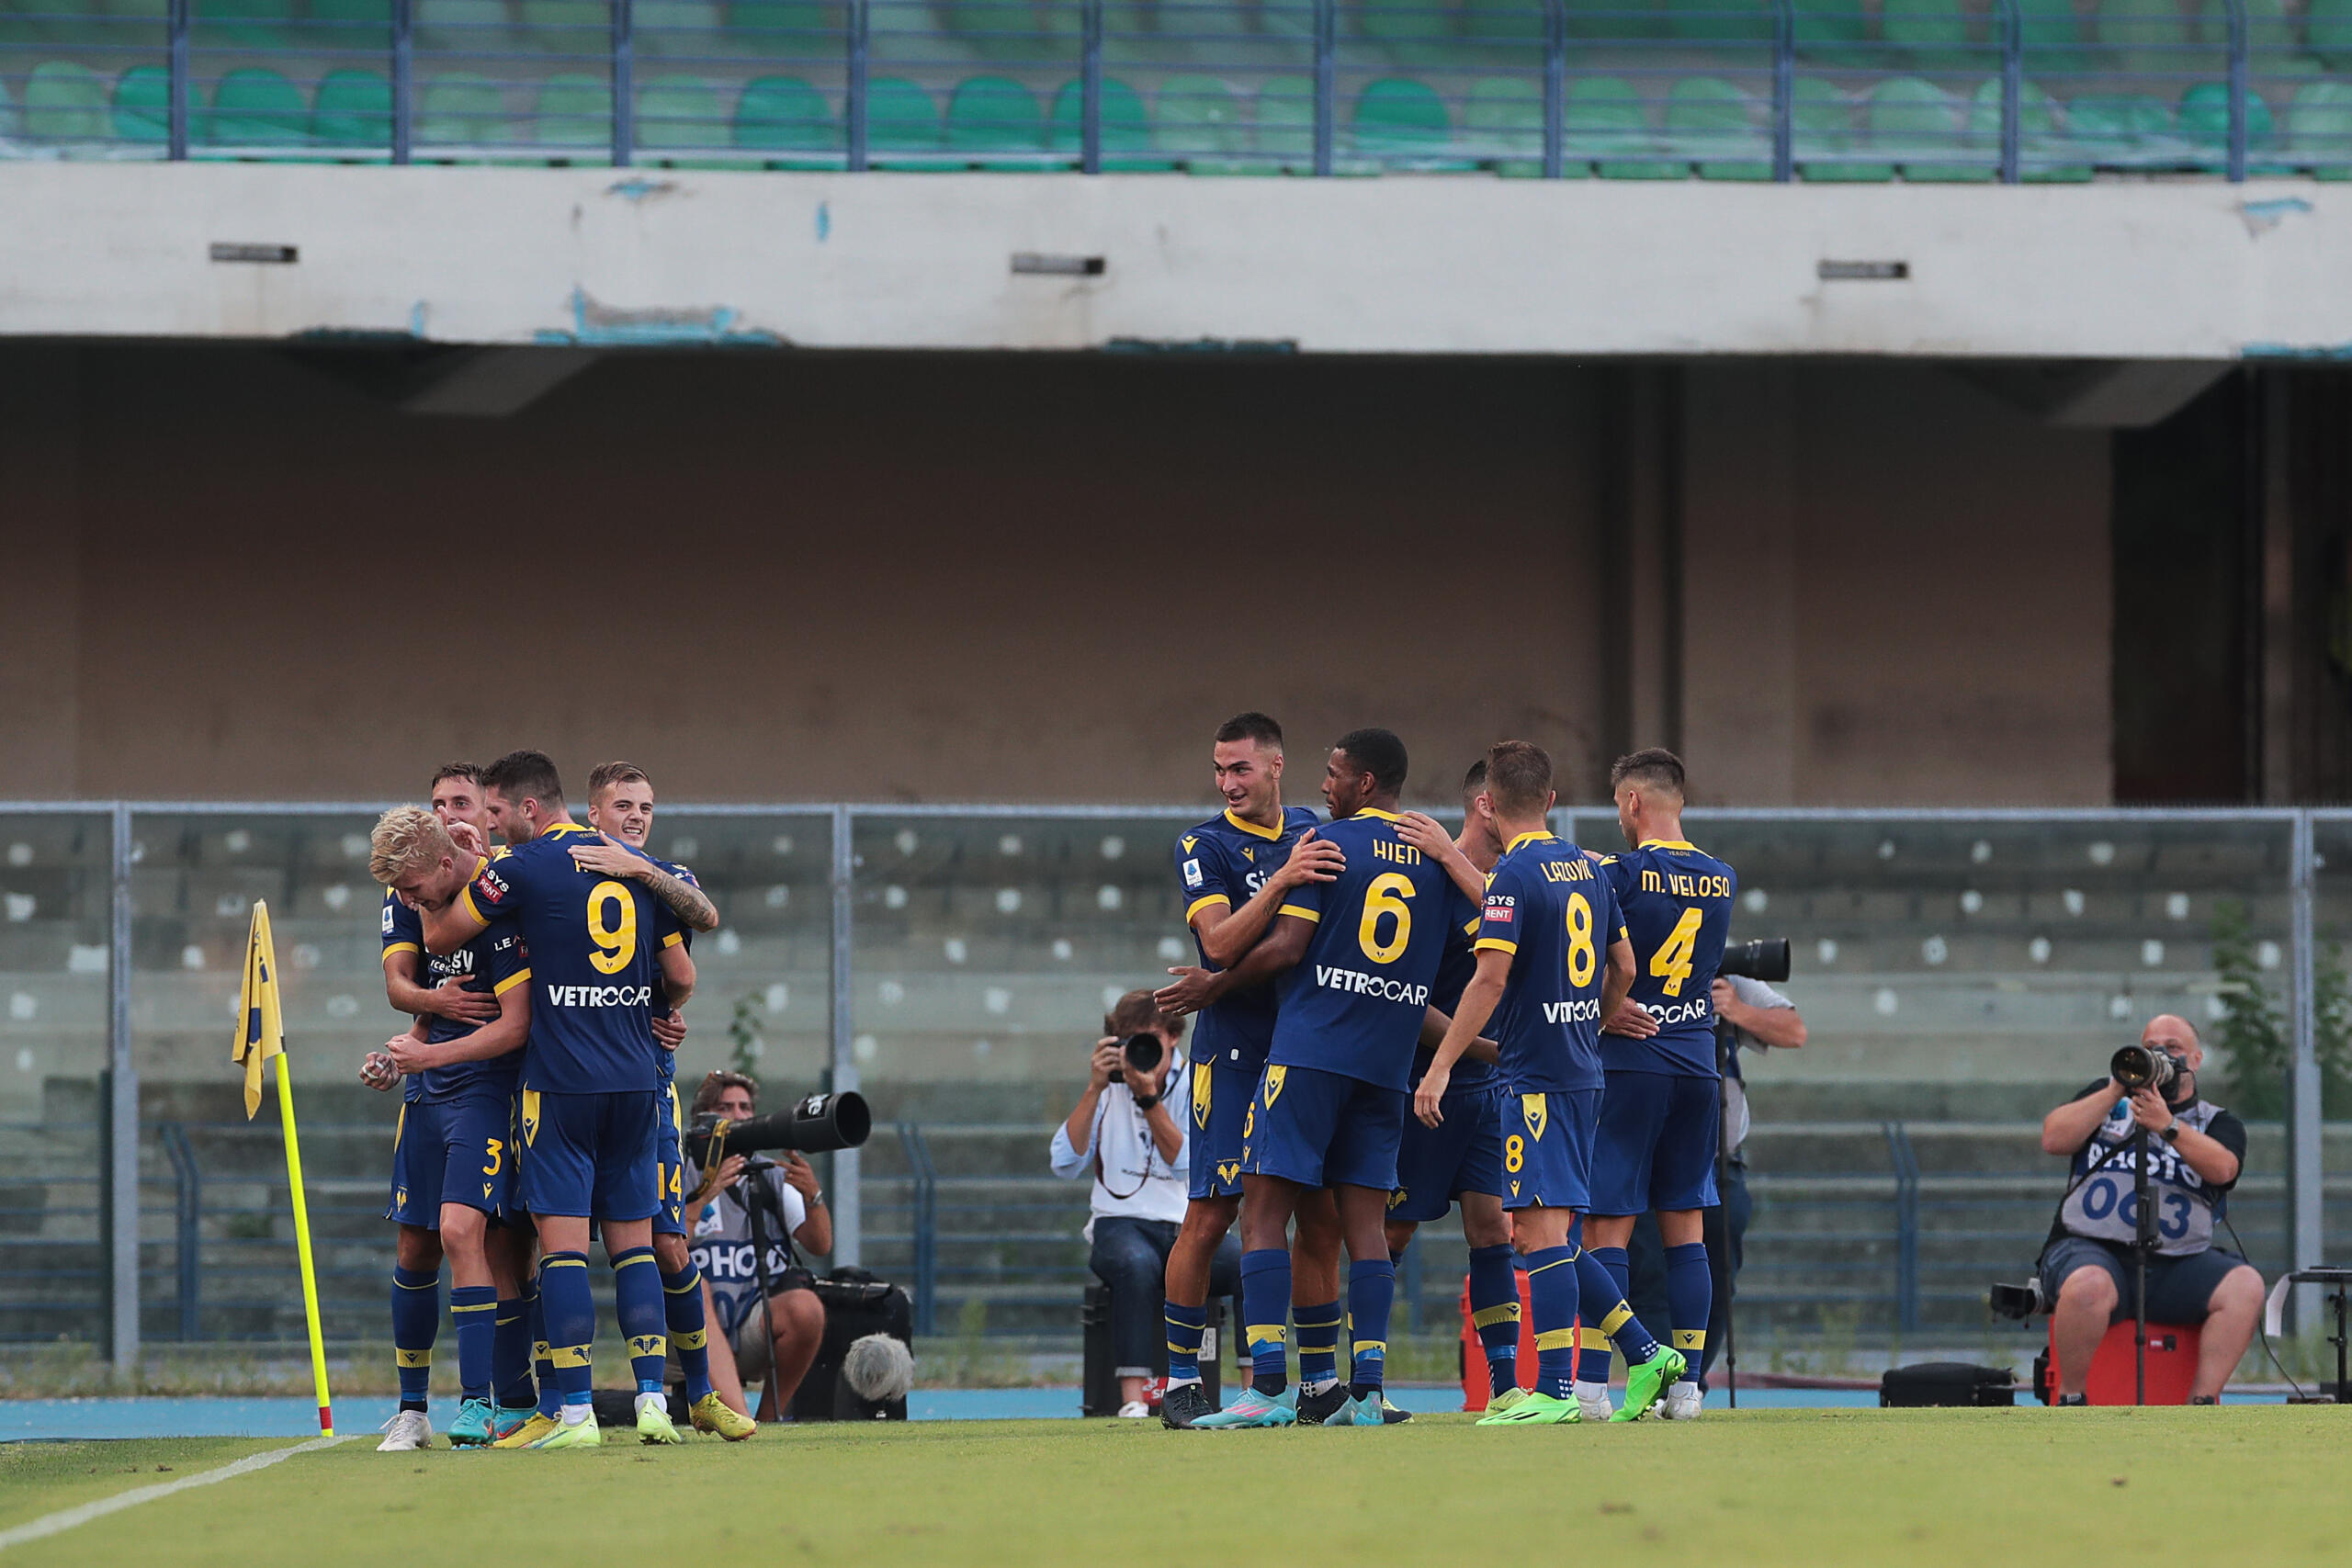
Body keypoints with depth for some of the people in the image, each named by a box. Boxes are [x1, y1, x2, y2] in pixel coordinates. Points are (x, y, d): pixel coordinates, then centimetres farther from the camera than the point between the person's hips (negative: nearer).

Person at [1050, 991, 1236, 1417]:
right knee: (1137, 1264, -38)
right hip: (1120, 1223, -1)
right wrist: (1095, 1090, -11)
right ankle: (1132, 1397, -44)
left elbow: (1185, 1164, -10)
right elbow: (1066, 1164, -4)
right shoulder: (1110, 1089, 7)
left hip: (1187, 1226, 1)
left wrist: (1149, 1098, -19)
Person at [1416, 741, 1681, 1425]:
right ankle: (1645, 1353, 11)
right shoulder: (1588, 869, 12)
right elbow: (1623, 968, 18)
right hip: (1583, 1073, 8)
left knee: (1541, 1229, -8)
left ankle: (1553, 1391, -11)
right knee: (1545, 1233, 14)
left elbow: (1491, 978, -17)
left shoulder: (1513, 875, -12)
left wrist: (1442, 1064, -15)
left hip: (1538, 1078, -8)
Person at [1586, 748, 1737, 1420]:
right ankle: (1686, 1383, 7)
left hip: (1629, 1060, -5)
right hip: (1697, 1063, 5)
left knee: (1608, 1227, -4)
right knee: (1685, 1227, 9)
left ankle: (1592, 1383, -7)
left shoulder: (1620, 875, -10)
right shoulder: (1721, 880, 7)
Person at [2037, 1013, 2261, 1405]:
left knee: (2245, 1285, -26)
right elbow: (2053, 1139, 5)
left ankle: (2202, 1404, -25)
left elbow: (2222, 1168, -6)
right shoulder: (2106, 1099, 21)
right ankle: (2070, 1399, -20)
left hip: (2179, 1264, 1)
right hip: (2092, 1251, -1)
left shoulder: (2217, 1123, 16)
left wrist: (2168, 1127, -19)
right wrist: (2116, 1092, -1)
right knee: (2089, 1285, -38)